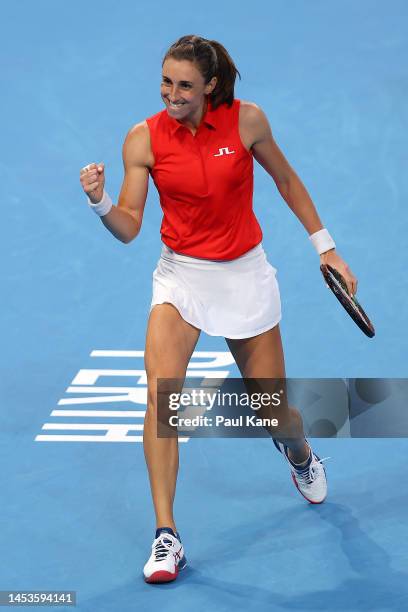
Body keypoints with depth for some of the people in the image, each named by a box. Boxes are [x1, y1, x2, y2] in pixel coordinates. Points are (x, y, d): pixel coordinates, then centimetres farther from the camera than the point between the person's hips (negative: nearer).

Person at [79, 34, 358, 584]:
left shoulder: (246, 120, -10)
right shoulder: (144, 140, -10)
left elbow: (286, 180, 6)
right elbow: (129, 228, -8)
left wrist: (325, 246, 7)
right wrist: (100, 201, -28)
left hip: (244, 275, 0)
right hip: (181, 275, 0)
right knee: (159, 394, -22)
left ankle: (300, 454, 47)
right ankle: (166, 536, -17)